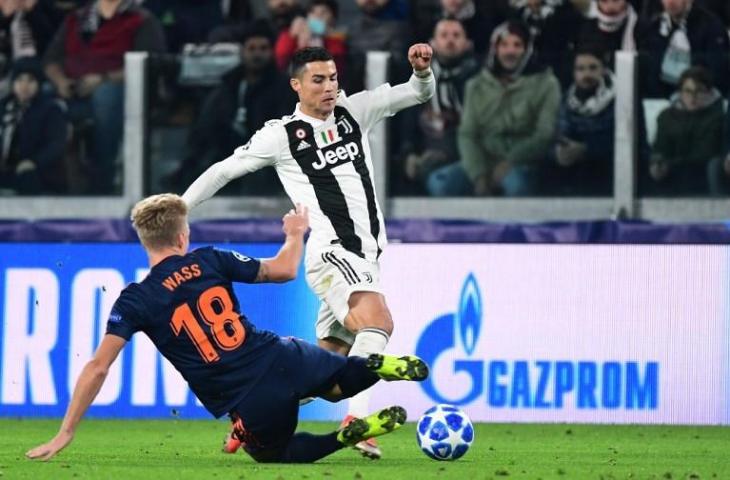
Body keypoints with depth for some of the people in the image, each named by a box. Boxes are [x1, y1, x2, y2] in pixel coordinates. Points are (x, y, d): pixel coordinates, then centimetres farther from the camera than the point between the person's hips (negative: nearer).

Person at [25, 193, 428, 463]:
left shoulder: (135, 301, -4)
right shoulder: (209, 261, 4)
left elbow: (97, 368, -8)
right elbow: (283, 270, 15)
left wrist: (64, 434, -3)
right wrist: (296, 233, 37)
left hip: (250, 403, -3)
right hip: (282, 358, 3)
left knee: (272, 452, 29)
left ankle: (351, 435, 0)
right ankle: (377, 367, -1)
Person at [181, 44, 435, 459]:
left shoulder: (354, 112, 11)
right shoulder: (282, 135, -1)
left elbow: (419, 94, 10)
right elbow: (224, 171, 8)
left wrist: (423, 71, -13)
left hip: (365, 257, 6)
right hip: (332, 253, -6)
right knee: (379, 320, -30)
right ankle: (358, 420, -35)